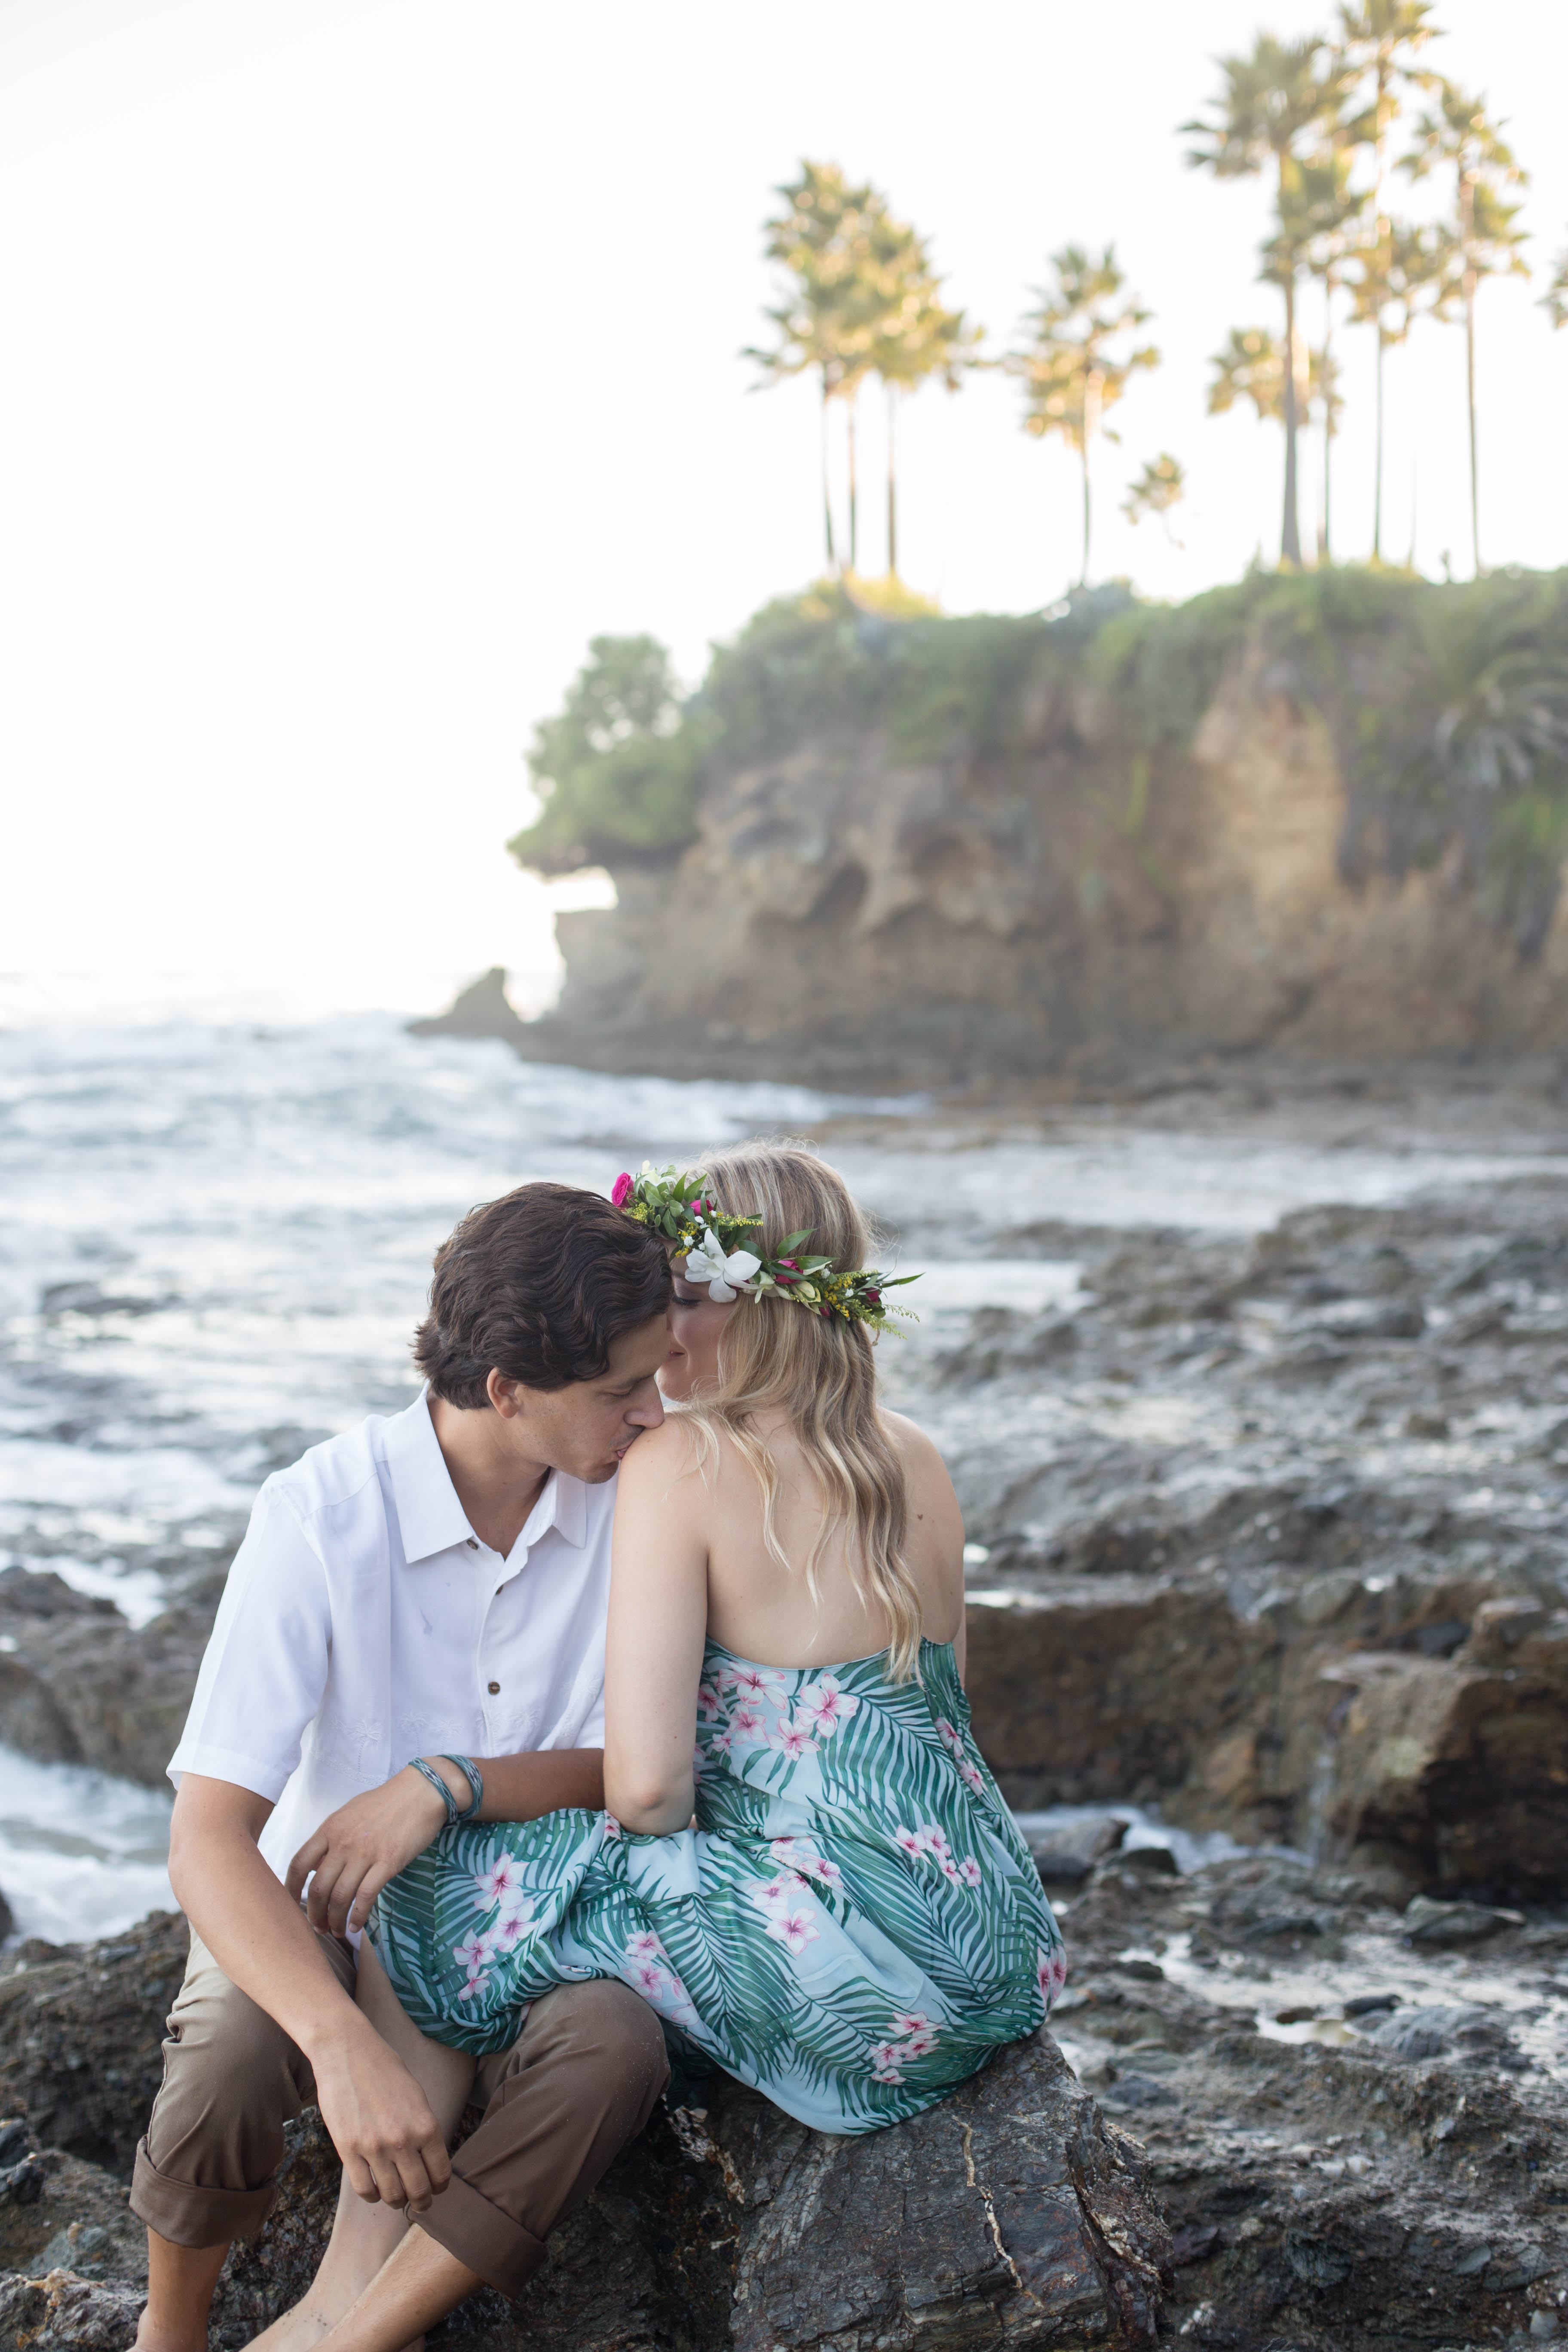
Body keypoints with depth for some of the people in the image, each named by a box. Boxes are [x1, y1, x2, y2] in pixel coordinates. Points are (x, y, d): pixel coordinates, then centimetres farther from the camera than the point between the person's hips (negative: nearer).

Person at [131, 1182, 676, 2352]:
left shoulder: (631, 1496, -10)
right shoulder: (324, 1516, -20)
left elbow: (632, 1770, -6)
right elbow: (207, 1838, -26)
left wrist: (445, 1785, -25)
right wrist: (345, 2042, -42)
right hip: (316, 1913, -2)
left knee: (617, 2043, -30)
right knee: (230, 2056, -33)